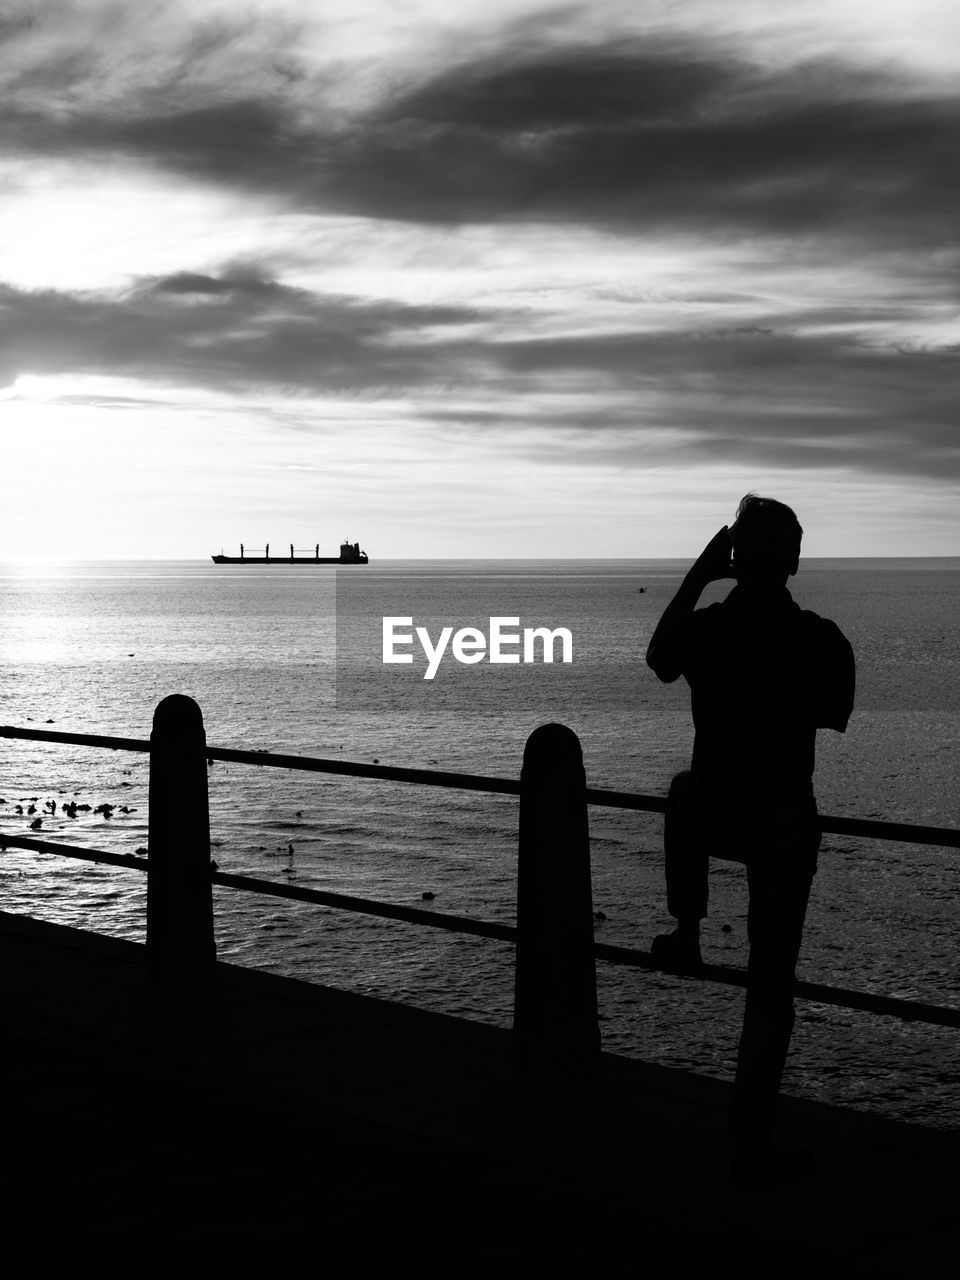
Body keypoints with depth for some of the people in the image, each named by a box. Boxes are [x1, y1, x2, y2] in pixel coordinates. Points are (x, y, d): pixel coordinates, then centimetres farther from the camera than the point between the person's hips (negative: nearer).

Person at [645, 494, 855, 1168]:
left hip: (713, 816, 1)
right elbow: (833, 717, 6)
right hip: (787, 821, -1)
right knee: (771, 985, 7)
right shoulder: (823, 640, -10)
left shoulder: (703, 628, -7)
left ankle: (686, 936, 38)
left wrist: (696, 579, 15)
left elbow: (659, 660, 16)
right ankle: (753, 1138, 9)